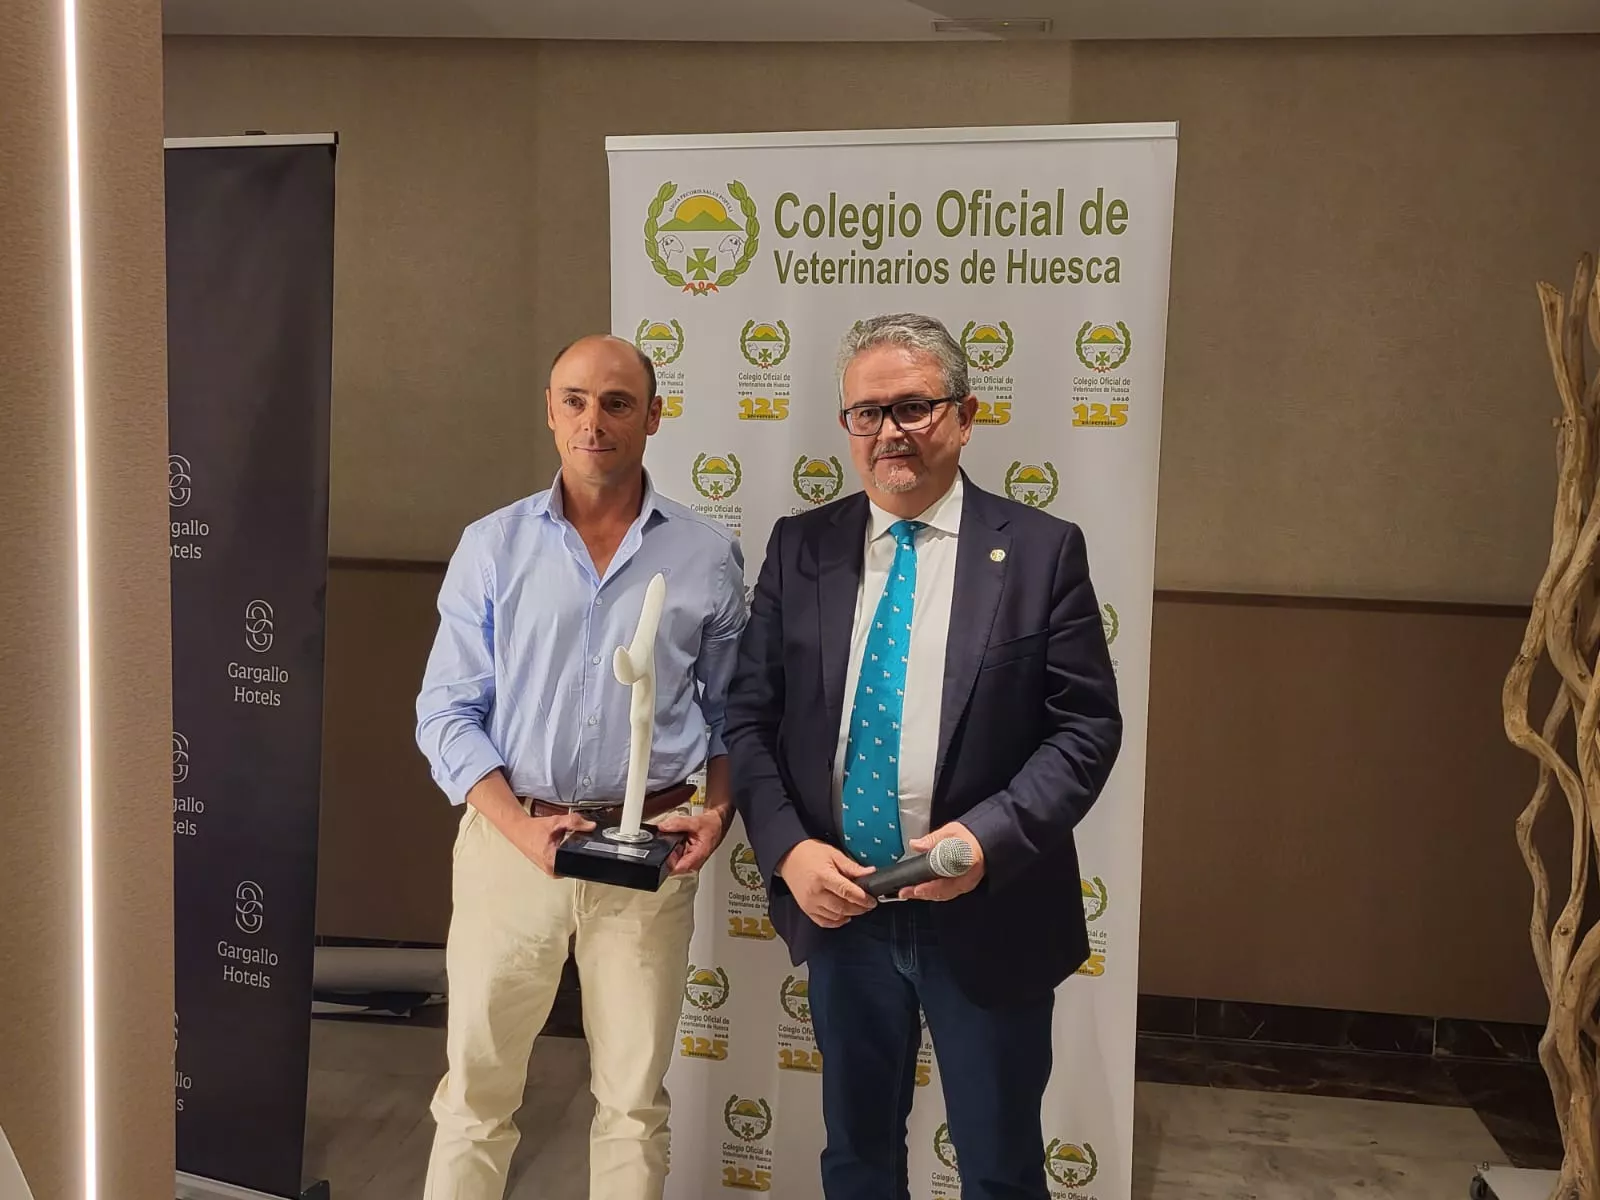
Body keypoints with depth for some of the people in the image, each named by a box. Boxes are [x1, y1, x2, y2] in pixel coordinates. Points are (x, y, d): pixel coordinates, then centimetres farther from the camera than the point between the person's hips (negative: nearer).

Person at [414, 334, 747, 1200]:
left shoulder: (709, 556, 1)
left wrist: (719, 811, -8)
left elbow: (731, 710, 8)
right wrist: (519, 827, -15)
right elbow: (445, 711, -2)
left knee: (634, 1098, 13)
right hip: (510, 839, 0)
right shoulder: (492, 546, 0)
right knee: (477, 1088, 12)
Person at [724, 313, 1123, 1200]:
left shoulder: (1041, 551, -5)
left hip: (988, 914, -2)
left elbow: (1087, 726, -7)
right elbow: (748, 718, 3)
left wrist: (988, 837, -20)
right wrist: (788, 848, -11)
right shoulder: (799, 548, 2)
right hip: (839, 908, 3)